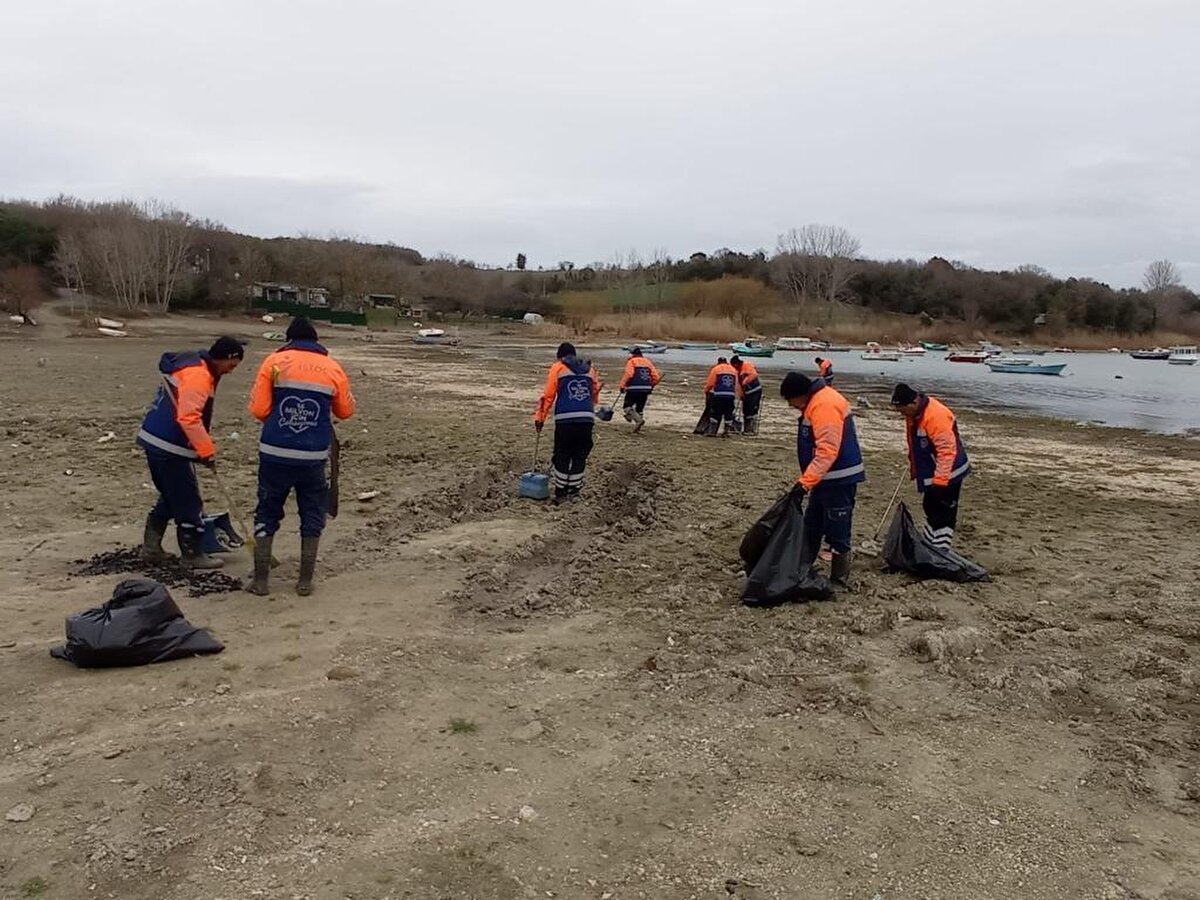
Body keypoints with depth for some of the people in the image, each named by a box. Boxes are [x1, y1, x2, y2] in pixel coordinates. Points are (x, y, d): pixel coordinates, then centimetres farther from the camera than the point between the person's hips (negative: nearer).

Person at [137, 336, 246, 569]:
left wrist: (203, 448, 15)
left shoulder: (197, 368, 15)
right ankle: (193, 555, 7)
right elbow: (188, 418, -28)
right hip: (170, 448, -11)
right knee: (188, 502, -1)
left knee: (170, 496, 20)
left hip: (155, 442, 11)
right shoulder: (197, 375, -19)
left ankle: (151, 548, 25)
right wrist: (207, 451, -23)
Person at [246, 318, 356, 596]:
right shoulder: (332, 367, 3)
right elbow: (346, 410, 12)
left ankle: (260, 580, 16)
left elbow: (257, 409, -4)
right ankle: (305, 581, 17)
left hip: (275, 453, 0)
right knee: (312, 517, 15)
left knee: (267, 514, 13)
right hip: (313, 457, 1)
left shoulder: (274, 362, -1)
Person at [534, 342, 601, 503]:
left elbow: (548, 395, 3)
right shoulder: (589, 369, 19)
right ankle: (573, 489, 17)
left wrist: (540, 417, 7)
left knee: (562, 456, 5)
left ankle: (560, 493, 7)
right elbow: (595, 395, 20)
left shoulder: (557, 368, 7)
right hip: (587, 418, 3)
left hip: (565, 419, -3)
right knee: (580, 456, 12)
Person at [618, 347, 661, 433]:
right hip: (646, 389, 6)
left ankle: (638, 420, -18)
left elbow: (628, 374, -16)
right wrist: (651, 385, 23)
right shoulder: (648, 362, 15)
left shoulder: (631, 362, -1)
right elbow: (656, 377, 9)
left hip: (634, 388, -6)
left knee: (628, 406, 2)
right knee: (640, 407, 17)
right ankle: (637, 427, 19)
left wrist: (623, 386, -9)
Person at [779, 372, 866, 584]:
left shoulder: (824, 406, -22)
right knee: (811, 528, 18)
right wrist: (807, 480, 19)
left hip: (840, 481, -11)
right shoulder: (816, 402, 11)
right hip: (826, 479, 11)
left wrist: (805, 483, -31)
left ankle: (839, 580, 10)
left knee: (837, 534, -1)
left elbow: (827, 451, -29)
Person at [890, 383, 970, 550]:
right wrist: (914, 467, 23)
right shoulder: (915, 413, 2)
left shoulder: (935, 416, -29)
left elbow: (947, 450, -31)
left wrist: (940, 481, -30)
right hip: (931, 473, 10)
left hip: (947, 475, -10)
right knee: (931, 510, 19)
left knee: (943, 516, -5)